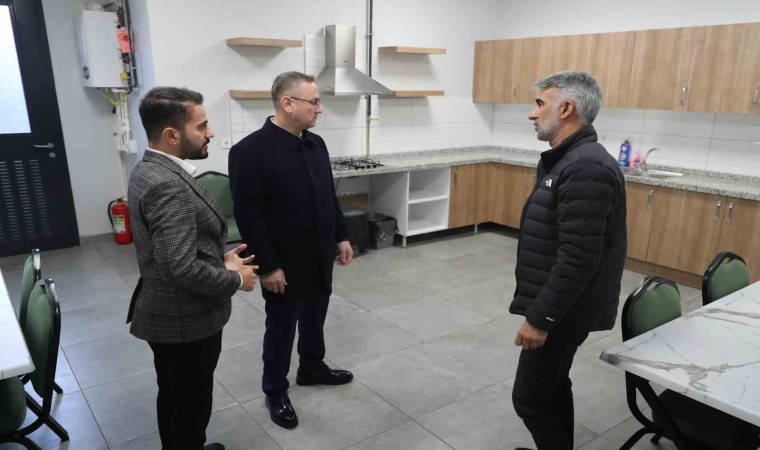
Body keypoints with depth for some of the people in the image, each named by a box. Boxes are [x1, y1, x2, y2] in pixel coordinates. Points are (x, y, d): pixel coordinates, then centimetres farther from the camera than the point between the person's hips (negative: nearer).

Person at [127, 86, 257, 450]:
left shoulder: (150, 169, 5)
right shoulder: (168, 185, -28)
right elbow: (182, 268, -32)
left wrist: (220, 258, 4)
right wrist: (235, 279, -16)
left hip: (168, 312, 10)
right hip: (185, 320, -10)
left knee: (175, 397, 26)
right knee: (191, 403, 11)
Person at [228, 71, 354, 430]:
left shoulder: (316, 143, 4)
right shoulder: (250, 151, -18)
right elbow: (248, 215, -19)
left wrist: (341, 237, 12)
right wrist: (268, 266, -19)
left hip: (320, 257, 7)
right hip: (285, 265, -7)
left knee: (315, 319, 22)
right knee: (281, 328, 10)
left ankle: (312, 369, 44)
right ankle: (275, 391, 30)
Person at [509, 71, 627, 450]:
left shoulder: (586, 168, -24)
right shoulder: (570, 160, 10)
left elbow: (578, 259, -28)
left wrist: (540, 317, -23)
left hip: (564, 310, -10)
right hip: (558, 303, 10)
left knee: (529, 397, 1)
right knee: (552, 384, 22)